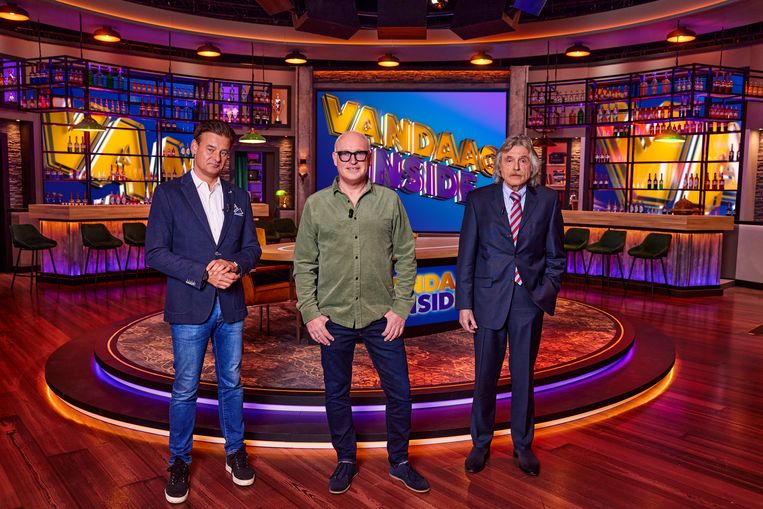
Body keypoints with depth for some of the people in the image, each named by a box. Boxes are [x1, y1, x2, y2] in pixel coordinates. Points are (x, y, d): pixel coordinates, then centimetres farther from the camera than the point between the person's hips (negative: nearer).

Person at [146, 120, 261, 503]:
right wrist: (204, 273, -18)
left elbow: (252, 248, 9)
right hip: (190, 307, -3)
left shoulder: (238, 197, 9)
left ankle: (235, 452, 31)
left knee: (232, 384, 14)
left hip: (231, 306, 3)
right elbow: (155, 253, -8)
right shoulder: (169, 194, -3)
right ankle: (179, 461, 25)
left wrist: (234, 264, -13)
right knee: (185, 390, 6)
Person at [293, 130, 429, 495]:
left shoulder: (390, 201, 1)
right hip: (333, 319, 0)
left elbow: (406, 258, 3)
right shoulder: (316, 205, 1)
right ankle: (346, 460, 35)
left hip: (381, 318, 0)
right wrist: (310, 313, -3)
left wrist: (401, 308, -3)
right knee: (336, 395, 13)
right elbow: (304, 264, 3)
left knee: (399, 393, 8)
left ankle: (399, 461, 31)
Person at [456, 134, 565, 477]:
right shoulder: (479, 199, 0)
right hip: (489, 299, -1)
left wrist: (547, 291, -4)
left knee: (524, 377, 11)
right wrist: (464, 304, -4)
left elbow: (555, 255, 7)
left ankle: (523, 445, 30)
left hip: (529, 300, 1)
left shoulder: (547, 200, 2)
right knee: (485, 376, 9)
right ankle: (480, 444, 28)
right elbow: (466, 256, -1)